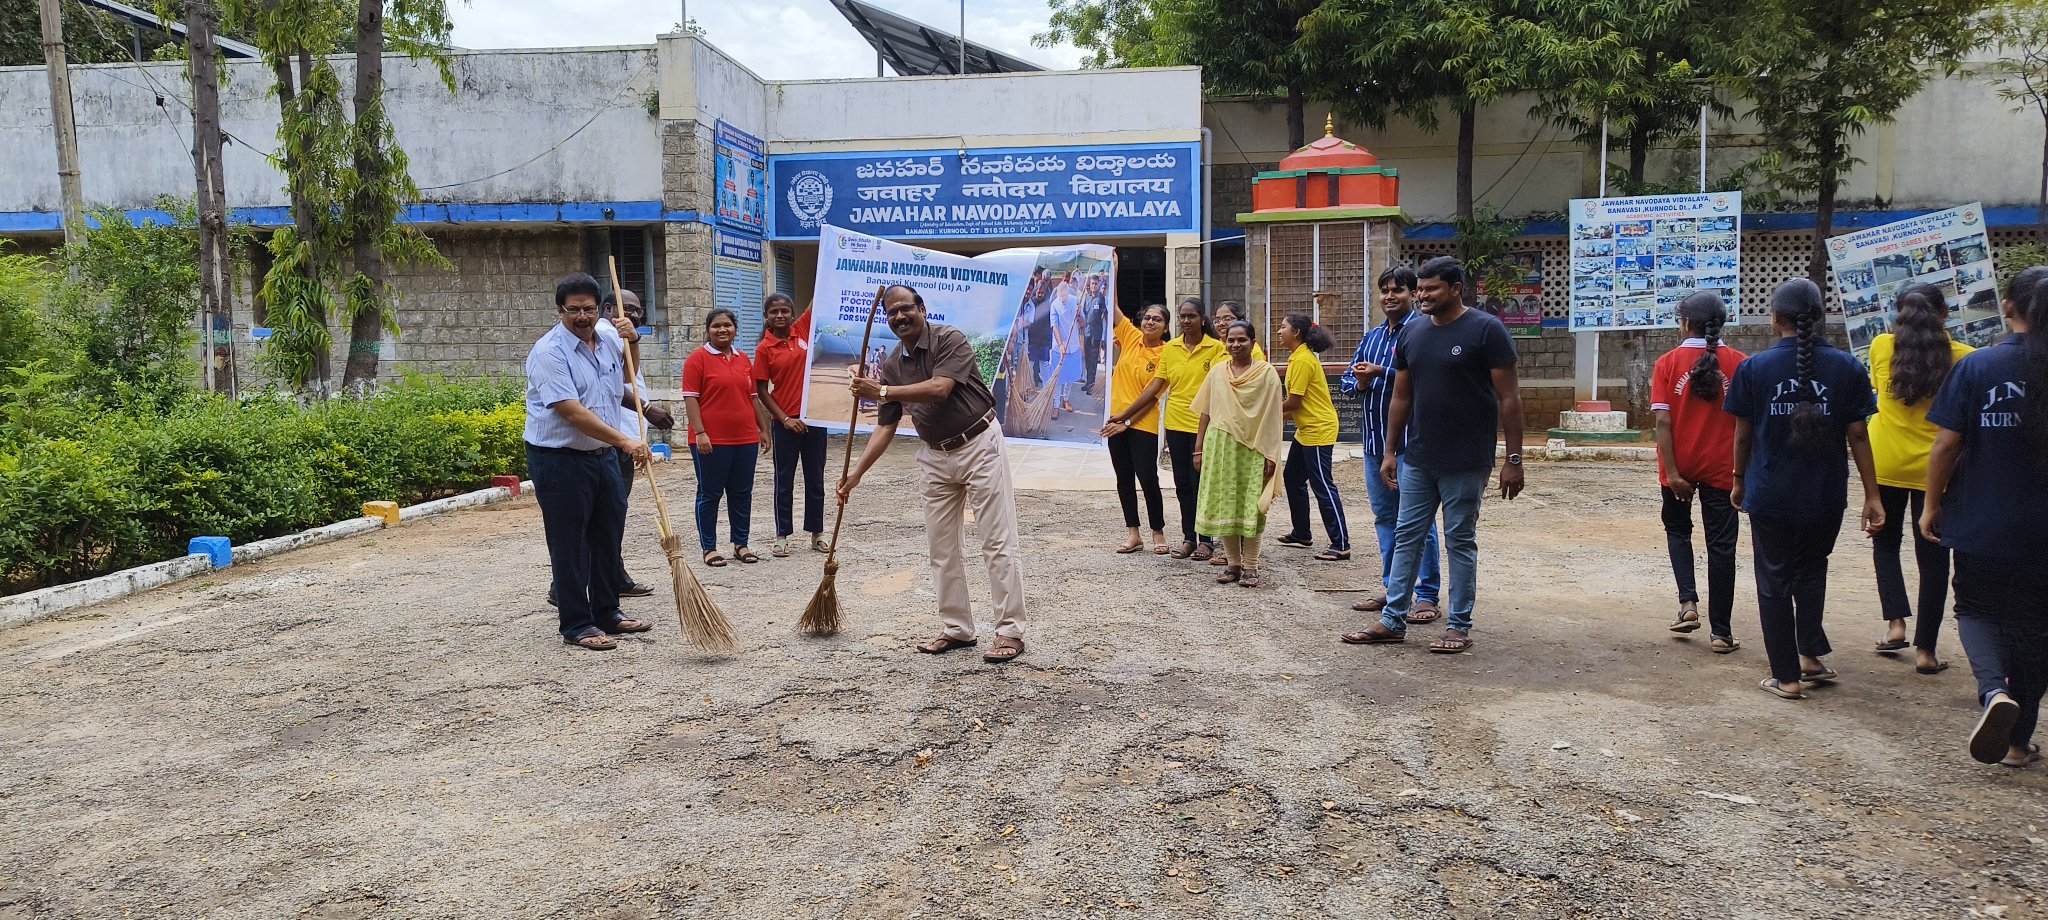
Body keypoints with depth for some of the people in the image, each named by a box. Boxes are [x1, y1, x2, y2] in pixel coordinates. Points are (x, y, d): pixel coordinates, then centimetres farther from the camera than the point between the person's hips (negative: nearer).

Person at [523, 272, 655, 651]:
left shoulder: (606, 339, 6)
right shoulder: (550, 351, -17)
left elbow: (626, 376, 28)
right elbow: (571, 412, -25)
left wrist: (631, 342, 9)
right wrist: (624, 441, -29)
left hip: (602, 454, 8)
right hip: (559, 459, -8)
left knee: (608, 536, 15)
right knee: (569, 544, 0)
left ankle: (607, 613, 29)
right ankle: (575, 624, 10)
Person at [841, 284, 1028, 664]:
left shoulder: (950, 340, -12)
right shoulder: (892, 366, 5)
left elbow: (939, 388, -27)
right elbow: (886, 426, 6)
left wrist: (882, 391, -24)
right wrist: (855, 474, 0)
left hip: (979, 445, -7)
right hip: (935, 456, 7)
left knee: (998, 542, -6)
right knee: (942, 547, 8)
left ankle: (1010, 631, -3)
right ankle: (957, 629, 18)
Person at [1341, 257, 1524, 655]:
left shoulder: (1486, 330, -9)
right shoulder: (1412, 333, 8)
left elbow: (1508, 398, -9)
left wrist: (1514, 459, -12)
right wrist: (1390, 452, 12)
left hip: (1465, 463, -5)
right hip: (1416, 459, 6)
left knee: (1460, 541, 4)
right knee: (1406, 537, 9)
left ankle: (1459, 626, 14)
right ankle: (1393, 621, 16)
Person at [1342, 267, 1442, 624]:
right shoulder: (1371, 338, 17)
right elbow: (1347, 378, 18)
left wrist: (1381, 373, -20)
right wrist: (1360, 382, -4)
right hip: (1374, 440, 9)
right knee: (1384, 516, 15)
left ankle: (1427, 597, 3)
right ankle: (1393, 588, 26)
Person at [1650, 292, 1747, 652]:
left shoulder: (1668, 363, -6)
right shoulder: (1738, 363, -3)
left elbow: (1663, 422, -12)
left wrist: (1672, 472, -11)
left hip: (1680, 466, 0)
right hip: (1721, 469, 0)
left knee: (1677, 529, 23)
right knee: (1721, 545, 6)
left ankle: (1688, 603, 7)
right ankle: (1720, 633, 8)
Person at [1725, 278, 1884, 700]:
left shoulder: (1754, 367, -6)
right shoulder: (1846, 367, -3)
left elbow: (1743, 434, -1)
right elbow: (1858, 435, -2)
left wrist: (1740, 481, 13)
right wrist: (1872, 495, 5)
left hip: (1770, 495, -2)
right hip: (1826, 496, 2)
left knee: (1774, 581, 9)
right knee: (1811, 571, 24)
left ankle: (1787, 676, 11)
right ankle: (1810, 653, 16)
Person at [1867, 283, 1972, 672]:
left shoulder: (1882, 346, -3)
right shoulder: (1962, 357, -5)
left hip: (1884, 463, 1)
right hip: (1933, 468, -1)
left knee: (1885, 544, 20)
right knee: (1932, 557, 6)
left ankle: (1895, 623, 5)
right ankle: (1925, 650, 8)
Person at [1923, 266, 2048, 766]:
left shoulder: (1976, 367, -9)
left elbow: (1946, 445, -10)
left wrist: (1933, 505, 1)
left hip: (1982, 523, -1)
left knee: (1977, 609, 16)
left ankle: (1994, 691, -13)